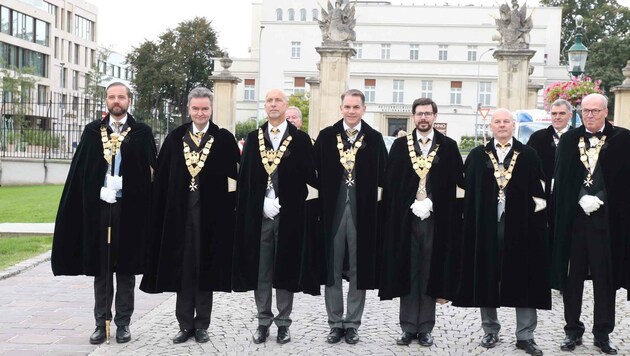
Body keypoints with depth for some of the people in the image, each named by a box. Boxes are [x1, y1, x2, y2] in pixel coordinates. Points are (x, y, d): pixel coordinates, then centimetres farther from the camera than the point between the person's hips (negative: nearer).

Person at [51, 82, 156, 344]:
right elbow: (80, 171, 6)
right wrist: (77, 206, -2)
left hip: (129, 207, -2)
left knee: (126, 267, 5)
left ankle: (123, 323, 16)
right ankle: (101, 323, 17)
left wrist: (148, 208, -7)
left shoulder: (142, 133, 2)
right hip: (99, 206, 2)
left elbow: (150, 171, 0)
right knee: (100, 267, 8)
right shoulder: (92, 131, 8)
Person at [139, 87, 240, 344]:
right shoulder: (175, 138, 6)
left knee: (205, 269, 6)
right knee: (183, 270, 7)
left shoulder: (225, 139, 0)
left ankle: (202, 325, 17)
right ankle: (185, 325, 18)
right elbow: (161, 179, 5)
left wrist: (229, 211, -9)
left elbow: (234, 177, -2)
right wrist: (159, 214, -1)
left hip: (211, 214, -2)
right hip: (180, 213, 2)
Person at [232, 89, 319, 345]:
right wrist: (262, 204, -9)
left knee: (286, 268, 6)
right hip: (258, 214, 2)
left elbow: (310, 177, -3)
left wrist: (283, 204, -9)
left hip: (289, 215, -2)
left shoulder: (301, 139, 0)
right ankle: (263, 321, 19)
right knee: (260, 270, 8)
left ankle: (283, 323, 17)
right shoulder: (253, 138, 8)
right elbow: (244, 178, 4)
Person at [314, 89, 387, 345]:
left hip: (363, 211, 0)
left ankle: (352, 324, 18)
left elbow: (382, 176, 4)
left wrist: (374, 196, -5)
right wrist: (321, 202, -3)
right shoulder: (326, 136, 4)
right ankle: (335, 323, 18)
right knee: (332, 268, 7)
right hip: (332, 209, 1)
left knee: (359, 268, 6)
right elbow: (315, 171, 3)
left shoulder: (375, 138, 3)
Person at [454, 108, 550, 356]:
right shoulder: (477, 156, 7)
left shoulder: (528, 155, 5)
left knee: (523, 279, 3)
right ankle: (490, 330, 22)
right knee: (486, 278, 7)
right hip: (486, 227, 1)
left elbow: (539, 190, 3)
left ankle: (525, 335, 13)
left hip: (520, 226, -1)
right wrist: (469, 222, -3)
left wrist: (537, 221, -6)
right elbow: (469, 190, 5)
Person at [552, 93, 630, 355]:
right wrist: (582, 199, -11)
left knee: (605, 277, 7)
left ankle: (603, 333, 18)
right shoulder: (569, 139, 6)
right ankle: (573, 330, 19)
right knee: (572, 276, 7)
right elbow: (561, 179, 2)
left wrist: (598, 199, -14)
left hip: (607, 218, -2)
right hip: (573, 217, 2)